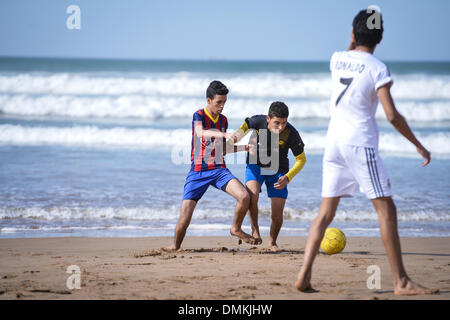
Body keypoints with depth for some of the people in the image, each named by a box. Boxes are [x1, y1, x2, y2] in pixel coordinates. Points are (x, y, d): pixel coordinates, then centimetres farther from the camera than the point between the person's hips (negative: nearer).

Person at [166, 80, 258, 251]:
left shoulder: (223, 120, 11)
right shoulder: (199, 115, -7)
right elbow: (200, 133, -31)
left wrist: (245, 147, 7)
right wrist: (224, 134, -46)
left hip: (219, 170, 4)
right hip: (198, 172, -4)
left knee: (244, 197, -20)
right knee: (184, 219, -11)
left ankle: (236, 229, 6)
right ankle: (175, 246, 17)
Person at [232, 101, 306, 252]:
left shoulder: (291, 133, -24)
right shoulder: (258, 121, -22)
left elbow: (301, 159, -11)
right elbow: (245, 125, 6)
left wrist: (288, 178, -22)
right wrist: (238, 135, -10)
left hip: (277, 171, 0)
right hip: (255, 166, 0)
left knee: (277, 217, -4)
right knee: (252, 197, -31)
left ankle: (272, 242, 27)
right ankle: (255, 229, -5)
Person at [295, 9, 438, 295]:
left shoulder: (337, 59, 7)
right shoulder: (377, 68, -9)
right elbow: (392, 115, -15)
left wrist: (354, 39, 30)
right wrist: (418, 145, -6)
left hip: (334, 143, 6)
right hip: (361, 143, -6)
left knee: (326, 212, 9)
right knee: (386, 209, -2)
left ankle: (304, 275, 0)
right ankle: (401, 282, -4)